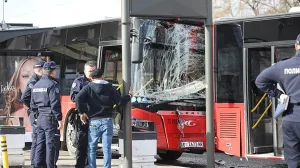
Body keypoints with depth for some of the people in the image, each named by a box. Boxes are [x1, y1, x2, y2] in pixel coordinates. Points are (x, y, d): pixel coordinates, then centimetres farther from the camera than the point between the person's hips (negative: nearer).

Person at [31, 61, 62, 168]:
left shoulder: (36, 85, 12)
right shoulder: (52, 84, -13)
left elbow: (33, 102, 17)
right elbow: (55, 104, -17)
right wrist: (59, 119, -15)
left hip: (40, 118, 7)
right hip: (50, 118, -7)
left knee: (40, 143, 12)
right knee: (50, 144, -4)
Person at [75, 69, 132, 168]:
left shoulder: (88, 87, 0)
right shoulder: (110, 88, 3)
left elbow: (78, 98, -14)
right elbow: (119, 102, 2)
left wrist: (81, 112, -4)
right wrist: (129, 96, 20)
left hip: (93, 121, -1)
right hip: (107, 121, 1)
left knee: (92, 148, 9)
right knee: (107, 149, 2)